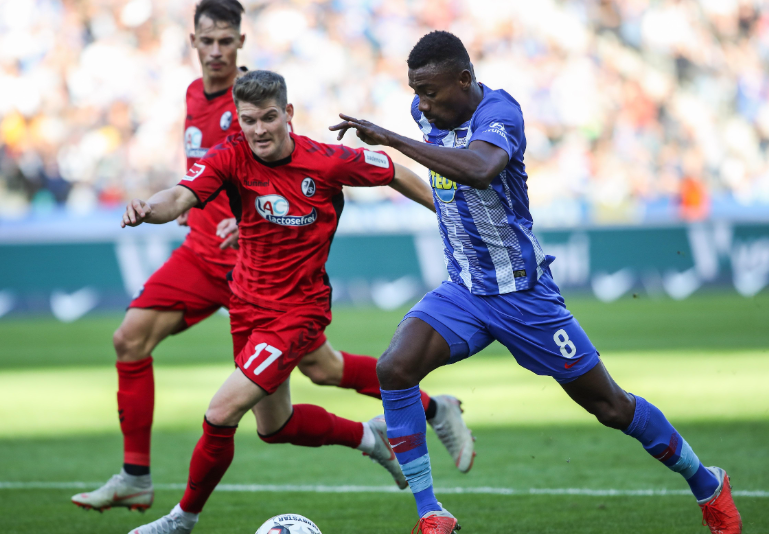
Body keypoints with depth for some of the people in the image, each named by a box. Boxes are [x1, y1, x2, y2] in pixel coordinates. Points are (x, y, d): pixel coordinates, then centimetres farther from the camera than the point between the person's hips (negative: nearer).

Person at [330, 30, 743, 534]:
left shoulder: (498, 112, -24)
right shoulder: (429, 112, -2)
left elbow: (480, 170, -48)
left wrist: (393, 139, -49)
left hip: (523, 293, -6)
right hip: (463, 290, 6)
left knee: (609, 405, 5)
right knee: (395, 368, -21)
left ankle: (708, 485, 28)